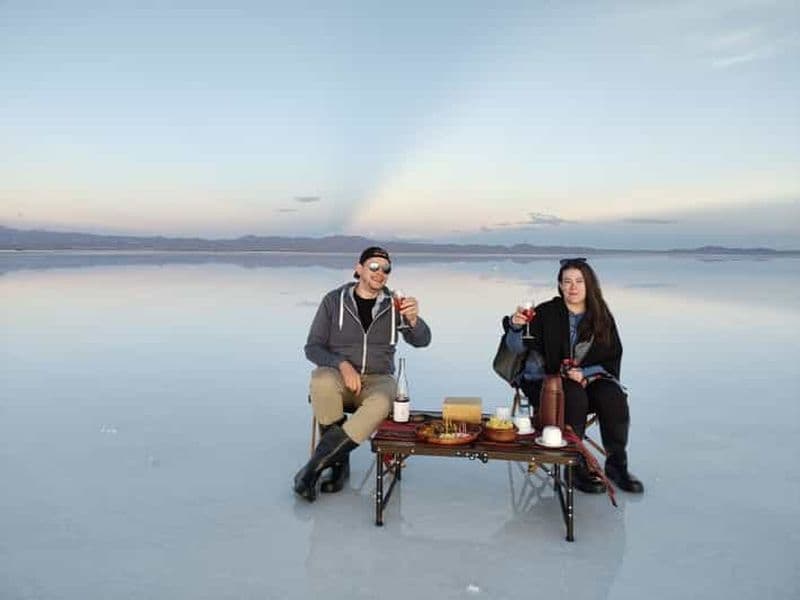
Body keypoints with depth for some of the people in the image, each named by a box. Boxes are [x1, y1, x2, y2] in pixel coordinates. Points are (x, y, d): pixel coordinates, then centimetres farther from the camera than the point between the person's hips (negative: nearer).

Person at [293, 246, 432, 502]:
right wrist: (342, 365, -19)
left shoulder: (393, 305, 6)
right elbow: (312, 347, 0)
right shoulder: (334, 300, 2)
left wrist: (413, 319, -27)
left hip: (377, 379, 1)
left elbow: (421, 340, -4)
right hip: (337, 373, 0)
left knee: (381, 403, -36)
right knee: (322, 381, -37)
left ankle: (315, 465, -23)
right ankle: (339, 461, -17)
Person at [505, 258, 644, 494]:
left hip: (588, 378, 3)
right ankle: (575, 467, -20)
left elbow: (613, 361, 4)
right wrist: (516, 326, -34)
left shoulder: (602, 318, 4)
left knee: (614, 396, -24)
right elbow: (516, 347, -12)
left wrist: (585, 374, -14)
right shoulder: (547, 313, -6)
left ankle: (616, 464, -8)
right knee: (574, 396, -32)